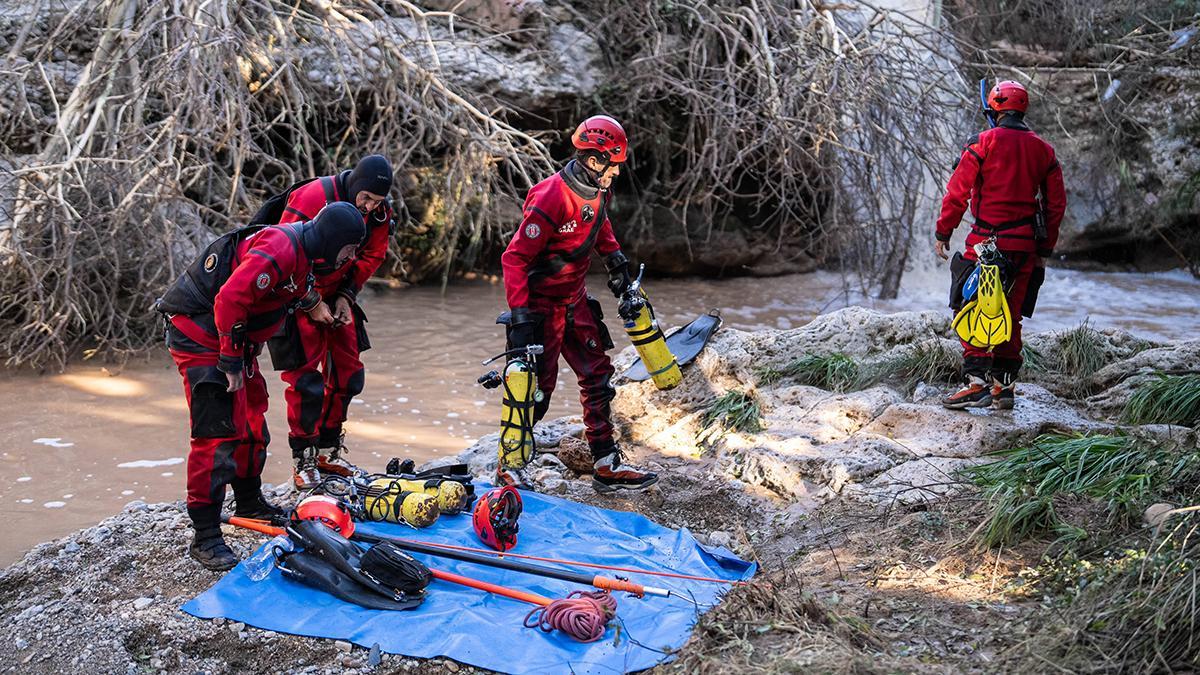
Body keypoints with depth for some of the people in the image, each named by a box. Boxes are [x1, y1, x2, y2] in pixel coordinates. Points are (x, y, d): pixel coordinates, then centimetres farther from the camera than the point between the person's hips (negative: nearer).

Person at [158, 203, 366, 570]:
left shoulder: (301, 251, 7)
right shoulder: (280, 249, -25)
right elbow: (229, 298, -31)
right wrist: (231, 360, -25)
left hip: (233, 337, 10)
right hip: (200, 333, -10)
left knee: (251, 420, 19)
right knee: (218, 432, -12)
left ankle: (249, 502, 38)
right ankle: (205, 536, -7)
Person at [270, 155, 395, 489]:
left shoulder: (380, 213, -8)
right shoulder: (312, 199, -27)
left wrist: (345, 296, -6)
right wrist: (311, 304, -19)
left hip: (336, 295, 6)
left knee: (347, 373, 8)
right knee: (305, 377, -9)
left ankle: (329, 450, 22)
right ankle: (303, 460, 3)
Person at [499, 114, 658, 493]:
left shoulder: (599, 192, -1)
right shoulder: (552, 199, -27)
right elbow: (514, 258, -25)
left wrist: (614, 258, 15)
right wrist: (520, 315, -30)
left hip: (575, 299, 8)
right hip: (542, 302, -8)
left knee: (598, 376, 8)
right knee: (538, 386, -5)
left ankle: (607, 466, 15)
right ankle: (508, 467, 13)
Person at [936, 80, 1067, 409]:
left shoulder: (984, 143, -5)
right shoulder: (1043, 150, 11)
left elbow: (957, 192, -7)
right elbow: (1056, 203, 12)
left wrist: (943, 234, 2)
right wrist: (1044, 251, 18)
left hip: (987, 240, -5)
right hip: (1025, 246, 5)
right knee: (1010, 315, 13)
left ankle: (977, 382, -13)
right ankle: (1004, 385, 15)